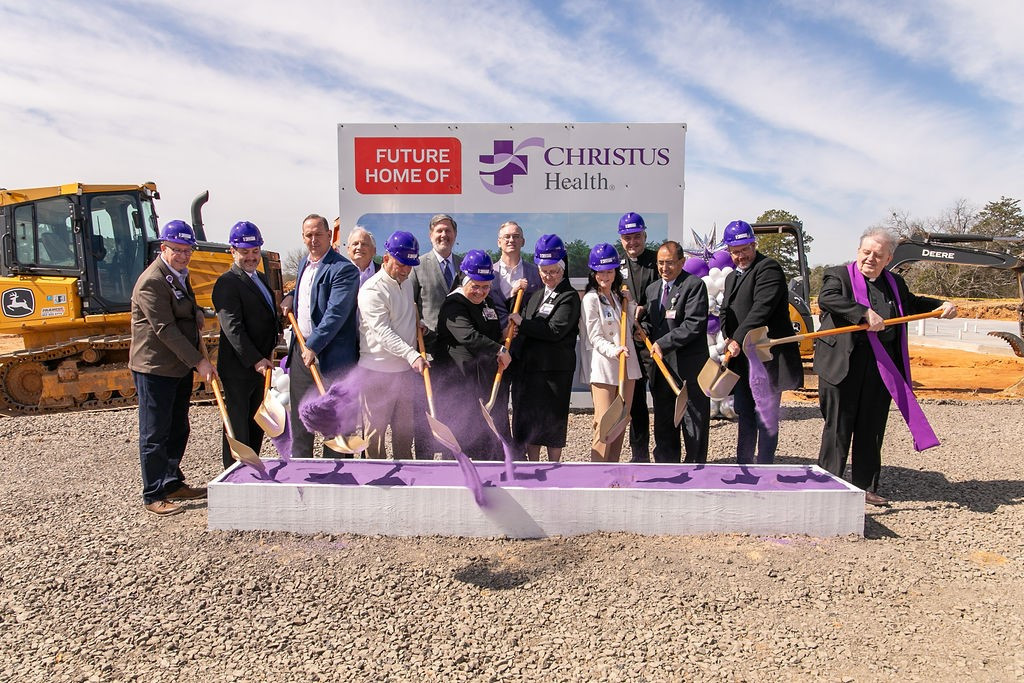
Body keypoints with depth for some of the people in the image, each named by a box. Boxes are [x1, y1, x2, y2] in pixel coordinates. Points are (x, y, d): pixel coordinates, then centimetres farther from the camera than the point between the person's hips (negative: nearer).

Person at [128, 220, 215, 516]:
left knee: (178, 430, 16)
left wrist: (197, 317, 8)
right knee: (155, 435, 0)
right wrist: (199, 361, -22)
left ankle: (173, 483, 29)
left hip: (181, 366, 9)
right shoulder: (151, 281, -17)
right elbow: (165, 329, -22)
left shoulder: (180, 275, 13)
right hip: (155, 369, -9)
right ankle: (154, 496, 11)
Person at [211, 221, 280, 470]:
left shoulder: (260, 277, 14)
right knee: (238, 427, 3)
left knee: (257, 425, 17)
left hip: (260, 363, 9)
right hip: (238, 368, -9)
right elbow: (233, 327, -22)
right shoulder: (227, 283, -14)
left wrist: (267, 356, 13)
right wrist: (256, 360, -28)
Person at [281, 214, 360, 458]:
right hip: (300, 349, 8)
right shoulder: (304, 263, 13)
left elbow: (336, 314, -22)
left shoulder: (343, 269, -14)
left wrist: (313, 346, -23)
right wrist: (291, 297, 11)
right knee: (299, 417, 17)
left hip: (330, 355, -8)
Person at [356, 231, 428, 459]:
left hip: (406, 368, 8)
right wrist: (413, 355, -32)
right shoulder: (372, 290, -15)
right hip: (378, 371, -7)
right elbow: (383, 332, -24)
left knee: (405, 427, 16)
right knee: (375, 427, 4)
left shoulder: (406, 285, 12)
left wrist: (416, 326, 9)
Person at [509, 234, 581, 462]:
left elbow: (556, 330, -18)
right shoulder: (536, 296, 18)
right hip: (530, 366, 7)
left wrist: (522, 324, -13)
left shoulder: (570, 297, -6)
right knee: (529, 420, 10)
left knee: (553, 421, 2)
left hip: (555, 369, -7)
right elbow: (519, 326, 18)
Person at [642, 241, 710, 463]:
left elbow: (694, 324, -17)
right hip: (661, 367, 7)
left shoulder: (694, 285, -8)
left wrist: (664, 343, -20)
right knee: (663, 422, 15)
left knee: (694, 422, 3)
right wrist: (643, 330, -2)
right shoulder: (652, 289, 15)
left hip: (689, 367, -7)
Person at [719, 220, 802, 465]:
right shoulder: (731, 277, 20)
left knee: (766, 417, -3)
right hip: (741, 358, 8)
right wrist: (728, 338, -1)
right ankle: (743, 465, 24)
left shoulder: (768, 268, -8)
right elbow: (725, 313, 19)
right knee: (744, 415, 14)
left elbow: (761, 309, -19)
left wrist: (739, 340, -23)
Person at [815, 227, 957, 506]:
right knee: (838, 428, 1)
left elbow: (912, 303, 35)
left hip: (882, 368, 6)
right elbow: (826, 298, -23)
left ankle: (866, 487, 23)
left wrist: (942, 305, 19)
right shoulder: (838, 275, -2)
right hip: (844, 365, -5)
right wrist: (865, 313, -29)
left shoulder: (895, 283, 16)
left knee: (872, 430, 12)